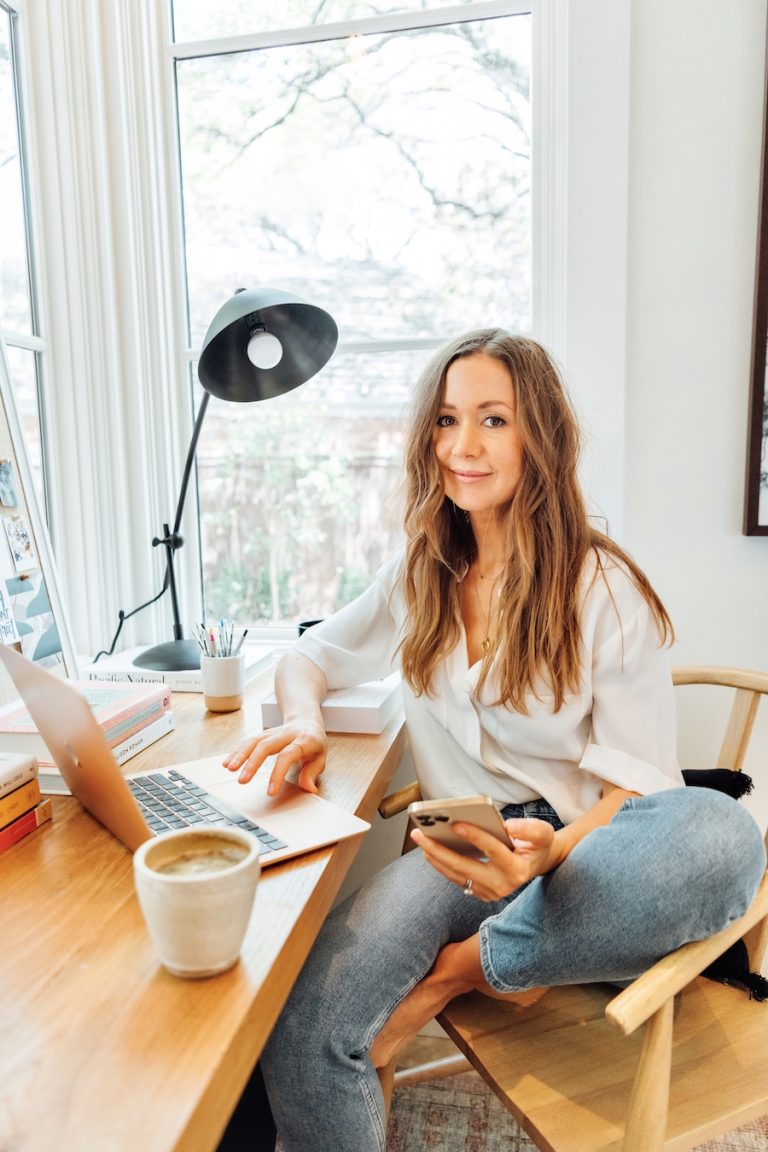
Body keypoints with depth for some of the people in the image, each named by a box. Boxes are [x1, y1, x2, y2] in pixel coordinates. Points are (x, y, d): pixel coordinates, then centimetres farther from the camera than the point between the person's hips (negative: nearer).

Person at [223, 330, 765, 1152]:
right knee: (299, 1023, -28)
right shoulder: (420, 578, 7)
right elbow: (307, 658, 15)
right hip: (457, 852, 1)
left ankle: (464, 965, -17)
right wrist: (305, 722, -9)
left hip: (574, 854, 0)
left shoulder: (604, 588, -6)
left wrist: (550, 852, -29)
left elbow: (635, 787, -7)